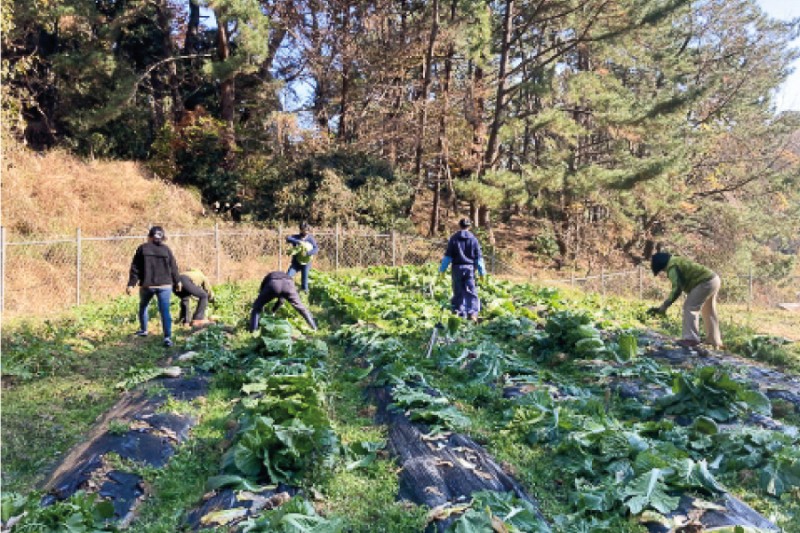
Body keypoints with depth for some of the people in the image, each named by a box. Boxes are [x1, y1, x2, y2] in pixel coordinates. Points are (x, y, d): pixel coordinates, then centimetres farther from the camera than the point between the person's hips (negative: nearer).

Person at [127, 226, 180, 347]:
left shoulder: (142, 249, -1)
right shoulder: (166, 250, 2)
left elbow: (135, 268, -3)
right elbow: (173, 268, 8)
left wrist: (131, 284, 0)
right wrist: (176, 282, 22)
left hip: (147, 285, 0)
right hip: (164, 285, 0)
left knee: (143, 306, 25)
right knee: (165, 310, -4)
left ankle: (143, 330, 37)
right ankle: (167, 337, -14)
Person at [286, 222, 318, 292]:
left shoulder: (310, 239, -2)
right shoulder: (296, 237, 0)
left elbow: (316, 248, -14)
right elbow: (288, 238, -19)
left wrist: (308, 253, -31)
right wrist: (298, 242, -33)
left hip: (305, 263, -1)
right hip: (296, 262, 1)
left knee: (304, 280, 2)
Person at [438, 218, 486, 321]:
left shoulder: (454, 239, 1)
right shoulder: (473, 239, 3)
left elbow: (447, 256, -1)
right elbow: (478, 257, 4)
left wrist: (442, 269, 5)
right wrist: (482, 272, 8)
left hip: (457, 268, 0)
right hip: (470, 268, 0)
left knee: (458, 293, 6)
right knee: (471, 292, 0)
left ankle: (460, 314, 8)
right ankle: (472, 312, -14)